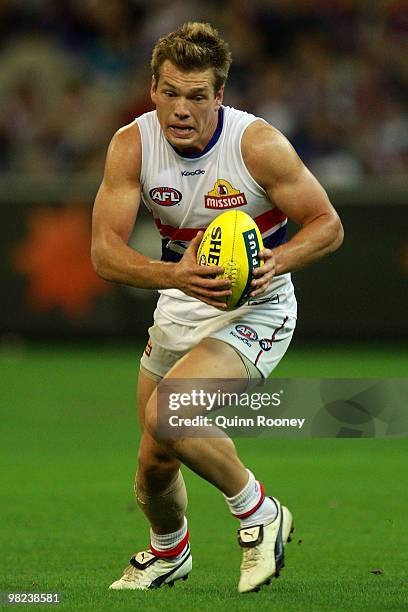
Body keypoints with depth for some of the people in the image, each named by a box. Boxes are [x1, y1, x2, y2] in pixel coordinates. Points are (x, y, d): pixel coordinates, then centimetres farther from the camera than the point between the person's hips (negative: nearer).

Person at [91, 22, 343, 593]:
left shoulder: (258, 144, -21)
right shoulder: (132, 144, -13)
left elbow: (327, 224, -11)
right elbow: (104, 249, -18)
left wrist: (276, 261, -31)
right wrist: (175, 275, -36)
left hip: (256, 311, -5)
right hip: (181, 310, 5)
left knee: (167, 416, -29)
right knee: (154, 465, 12)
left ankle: (258, 512, -5)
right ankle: (169, 552, 45)